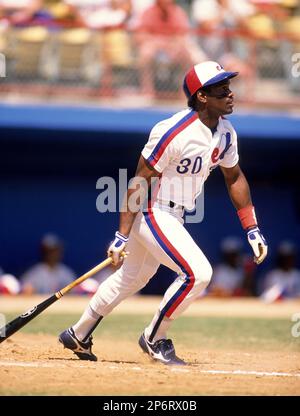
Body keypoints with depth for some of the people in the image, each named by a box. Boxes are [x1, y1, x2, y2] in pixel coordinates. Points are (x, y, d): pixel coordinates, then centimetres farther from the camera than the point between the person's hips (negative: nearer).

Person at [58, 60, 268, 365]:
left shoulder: (225, 134, -1)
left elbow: (234, 178, 14)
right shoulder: (173, 133, -26)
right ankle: (154, 339, 0)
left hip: (173, 217, 9)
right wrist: (122, 236, -22)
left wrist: (252, 230, 10)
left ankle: (78, 335, 37)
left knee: (133, 277, 22)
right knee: (197, 272, -19)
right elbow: (140, 182, -21)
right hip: (150, 212, -9)